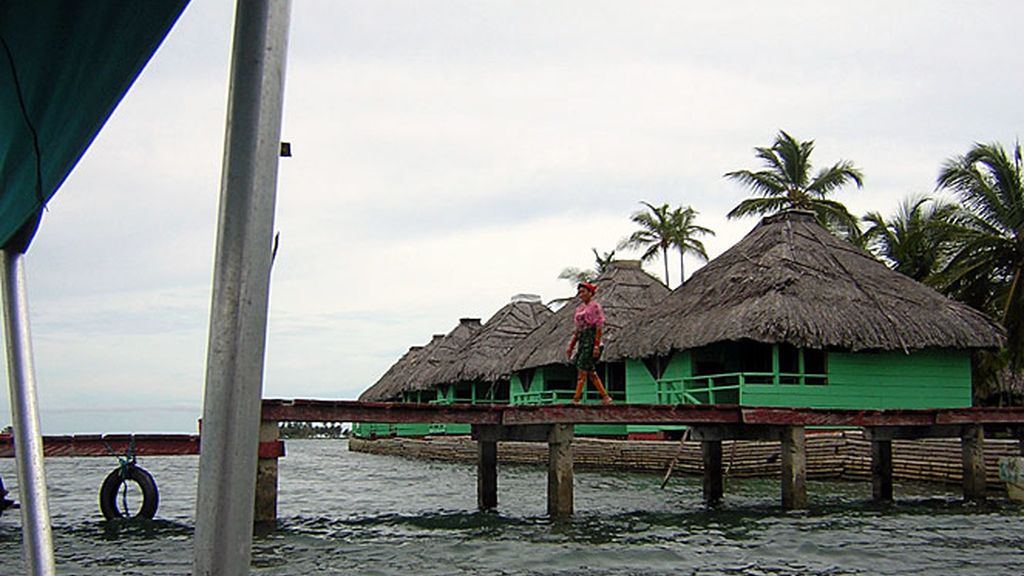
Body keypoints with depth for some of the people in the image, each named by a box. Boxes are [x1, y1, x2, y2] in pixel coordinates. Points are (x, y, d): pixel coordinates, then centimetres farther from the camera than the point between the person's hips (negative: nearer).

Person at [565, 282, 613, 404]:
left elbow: (599, 326, -12)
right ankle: (605, 397, 12)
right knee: (590, 372, 7)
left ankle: (576, 399, -13)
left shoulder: (595, 306, -6)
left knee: (582, 370, -12)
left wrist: (597, 345, -20)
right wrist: (571, 347, 17)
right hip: (582, 340, 8)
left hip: (591, 340, -8)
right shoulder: (580, 308, 17)